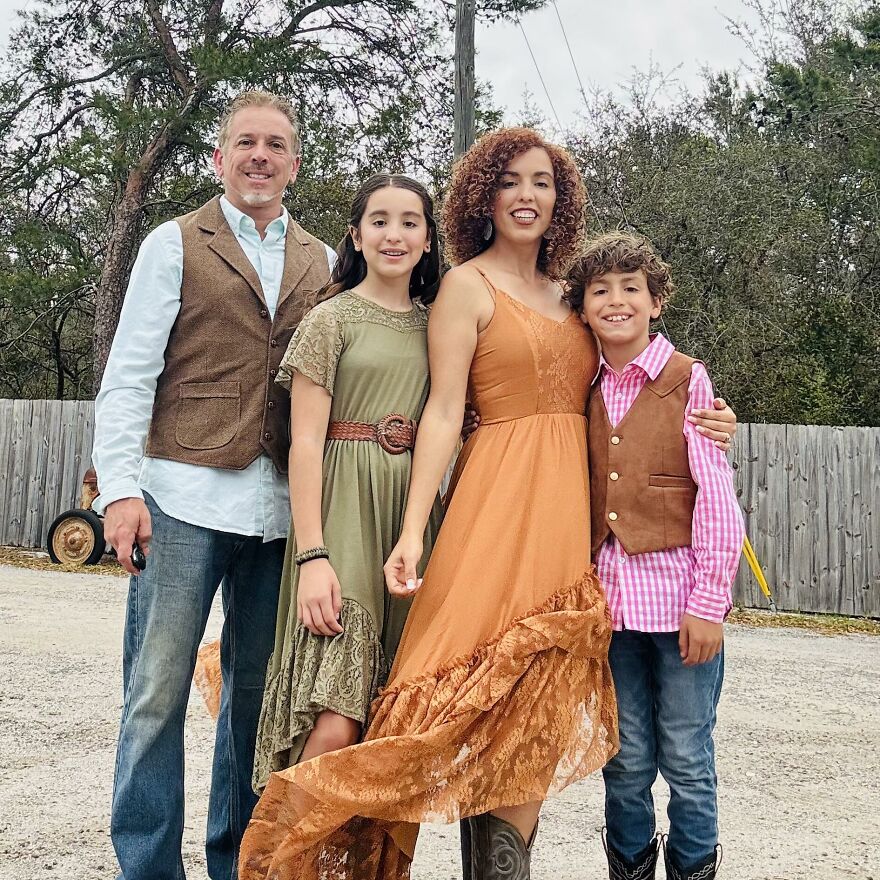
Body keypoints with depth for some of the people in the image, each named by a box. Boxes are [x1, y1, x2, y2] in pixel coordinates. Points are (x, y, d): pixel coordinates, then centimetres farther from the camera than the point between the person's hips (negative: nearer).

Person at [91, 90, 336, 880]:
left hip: (281, 508, 3)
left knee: (258, 692, 10)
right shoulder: (176, 244, 6)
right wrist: (121, 487, -11)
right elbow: (129, 374, 0)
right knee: (157, 694, 0)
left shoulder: (321, 262, 15)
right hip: (185, 498, -3)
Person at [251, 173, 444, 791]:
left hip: (416, 514, 5)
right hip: (344, 511, -5)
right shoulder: (331, 319, 1)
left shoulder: (434, 324, 16)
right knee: (336, 724, -14)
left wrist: (433, 537, 6)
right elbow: (306, 441, -5)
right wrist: (310, 555, -15)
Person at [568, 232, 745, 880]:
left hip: (678, 594, -3)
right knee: (627, 761, 11)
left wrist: (708, 602, -10)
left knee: (686, 759, 5)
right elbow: (580, 500, 12)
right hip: (611, 597, 3)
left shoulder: (687, 379, -2)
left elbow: (717, 498, -6)